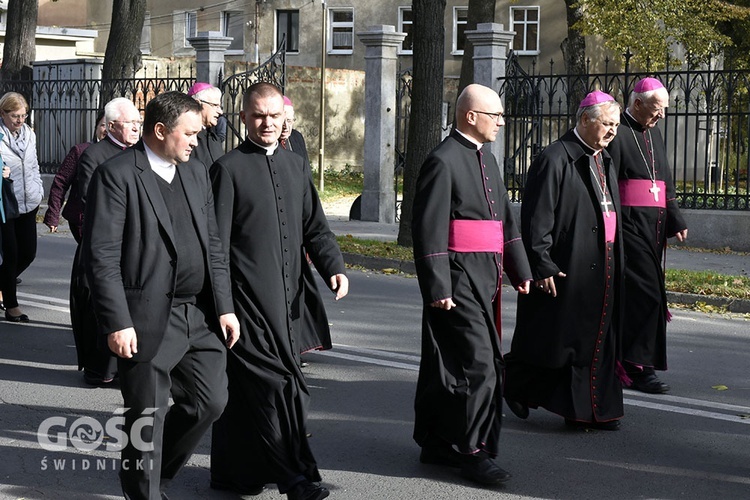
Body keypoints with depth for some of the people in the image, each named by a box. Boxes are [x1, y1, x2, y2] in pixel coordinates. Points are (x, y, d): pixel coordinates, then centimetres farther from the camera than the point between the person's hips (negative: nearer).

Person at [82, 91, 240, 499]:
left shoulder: (197, 174, 13)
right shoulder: (116, 175, -10)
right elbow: (101, 256, -14)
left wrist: (224, 307, 8)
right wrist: (117, 322, -18)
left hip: (201, 316, 7)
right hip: (148, 320, -7)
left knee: (210, 402, 11)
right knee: (147, 416, 4)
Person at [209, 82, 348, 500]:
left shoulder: (295, 164, 15)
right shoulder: (229, 168, -4)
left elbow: (315, 225, 16)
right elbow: (216, 241, -6)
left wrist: (334, 267, 0)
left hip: (289, 294, 6)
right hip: (248, 295, -6)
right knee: (272, 380, -10)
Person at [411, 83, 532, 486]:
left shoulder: (486, 158, 16)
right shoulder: (443, 161, -13)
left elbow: (505, 220, 21)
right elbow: (429, 230, -16)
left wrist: (519, 270, 17)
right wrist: (438, 288, -19)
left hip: (484, 279, 9)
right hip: (458, 280, -9)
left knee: (447, 367, 15)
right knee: (477, 365, -9)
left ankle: (436, 444, 24)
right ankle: (472, 450, -1)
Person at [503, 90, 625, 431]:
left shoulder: (604, 161, 14)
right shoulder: (555, 159, -13)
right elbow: (536, 217, -16)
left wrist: (614, 267, 18)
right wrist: (542, 266, -19)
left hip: (601, 270, 8)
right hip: (566, 269, -8)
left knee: (596, 339, 9)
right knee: (558, 338, 0)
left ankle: (593, 409, 16)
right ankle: (515, 383, 22)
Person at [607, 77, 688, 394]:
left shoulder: (653, 133, 19)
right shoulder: (617, 133, -8)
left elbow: (666, 182, 23)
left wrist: (675, 221, 12)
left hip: (654, 224, 8)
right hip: (628, 222, -8)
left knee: (639, 294, 10)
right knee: (645, 292, -12)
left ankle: (617, 359, 19)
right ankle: (638, 367, -9)